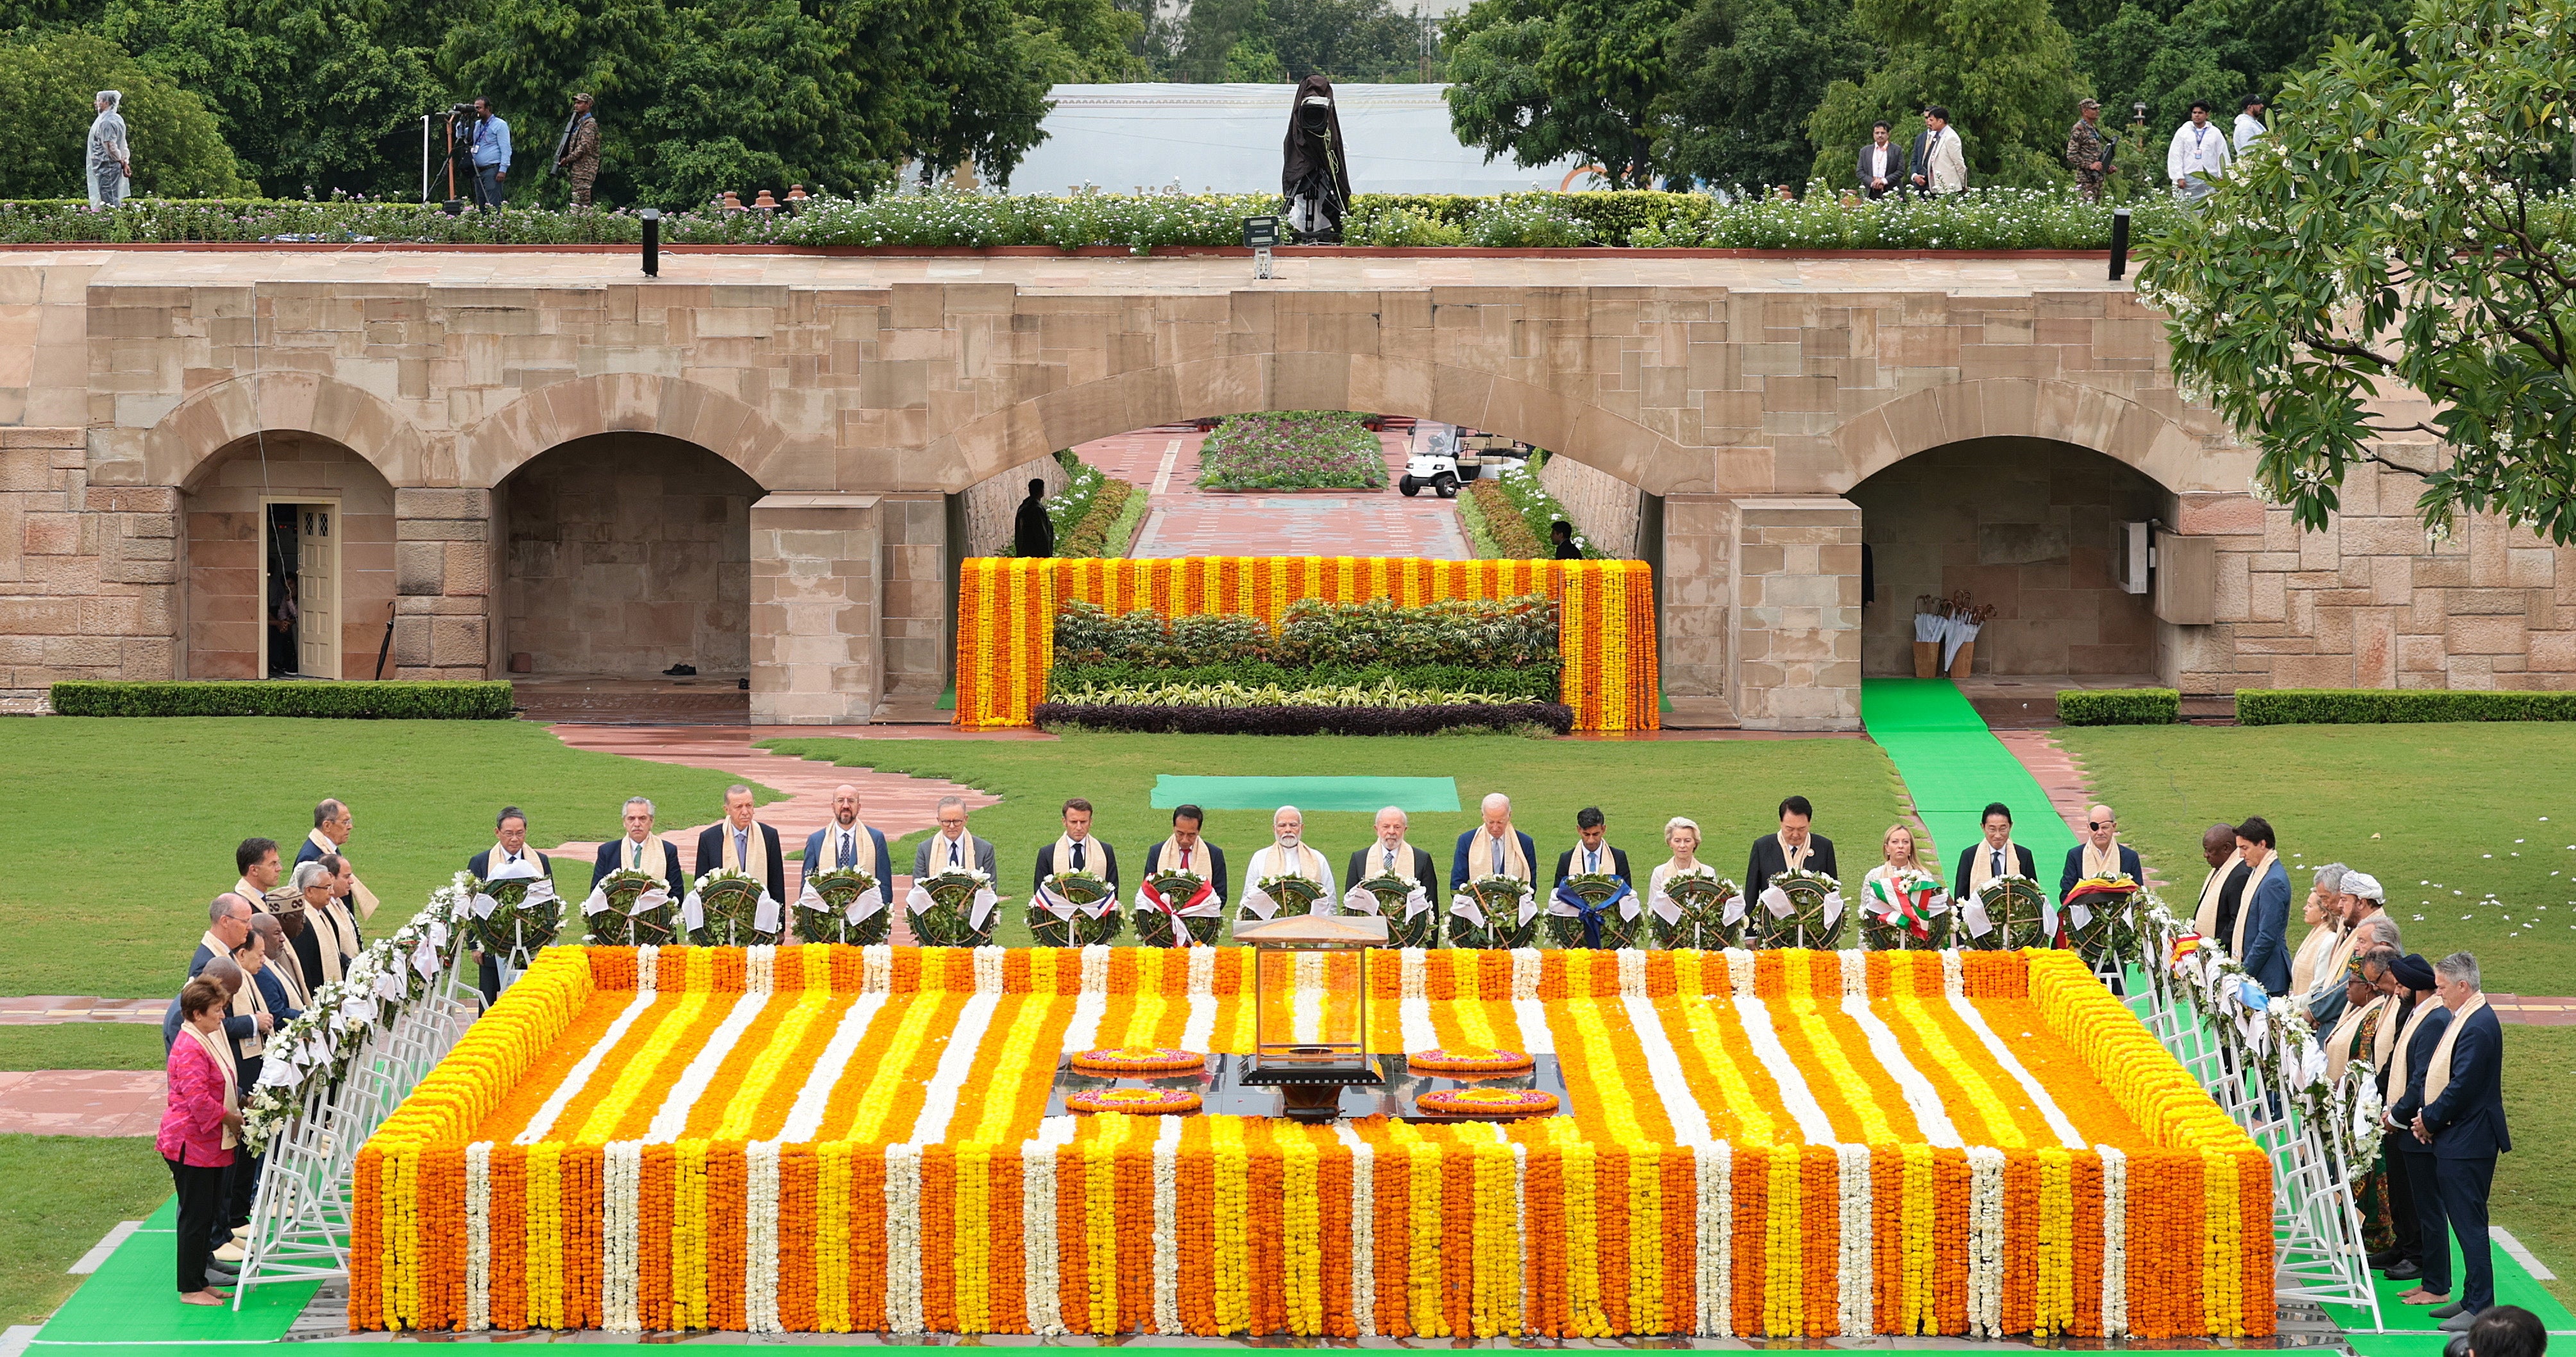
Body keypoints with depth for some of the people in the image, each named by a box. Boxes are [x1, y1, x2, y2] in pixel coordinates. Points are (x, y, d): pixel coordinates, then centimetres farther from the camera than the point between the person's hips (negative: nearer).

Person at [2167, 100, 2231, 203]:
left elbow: (2223, 157, 12)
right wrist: (2179, 178, -3)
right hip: (2189, 179, 0)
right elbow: (2175, 156, 6)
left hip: (2210, 179, 0)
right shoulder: (2182, 132, 9)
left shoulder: (2215, 133, 10)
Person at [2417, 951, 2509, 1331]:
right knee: (2462, 1220, 15)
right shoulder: (2462, 1019, 13)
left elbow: (2462, 1086, -22)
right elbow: (2438, 1073, 18)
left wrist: (2430, 1119, -10)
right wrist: (2425, 1114, 5)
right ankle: (2472, 1298, 22)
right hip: (2452, 1140, 10)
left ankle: (2480, 1308, -3)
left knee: (2469, 1223, -6)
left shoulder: (2479, 1027, -20)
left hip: (2468, 1142, -10)